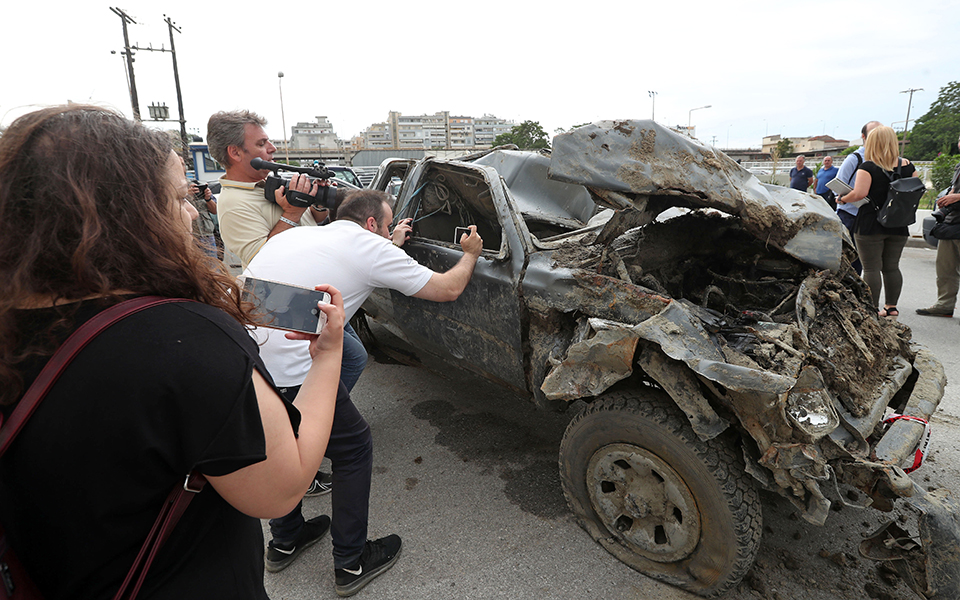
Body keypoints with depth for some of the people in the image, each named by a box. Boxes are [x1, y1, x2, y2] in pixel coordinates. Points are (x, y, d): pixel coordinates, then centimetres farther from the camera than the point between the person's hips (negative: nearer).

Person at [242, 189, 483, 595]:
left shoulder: (299, 234, 20)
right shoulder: (370, 246, 0)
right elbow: (448, 290, 7)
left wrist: (392, 243, 47)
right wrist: (470, 254, 26)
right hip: (287, 372, -8)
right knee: (354, 448, 13)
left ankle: (284, 542, 47)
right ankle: (350, 563, 27)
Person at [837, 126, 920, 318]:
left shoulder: (868, 167, -11)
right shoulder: (907, 165, 5)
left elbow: (859, 193, -21)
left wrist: (842, 199, -3)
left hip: (870, 225, -5)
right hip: (898, 226, 5)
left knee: (871, 268, -1)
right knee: (892, 267, 13)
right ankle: (891, 307, 20)